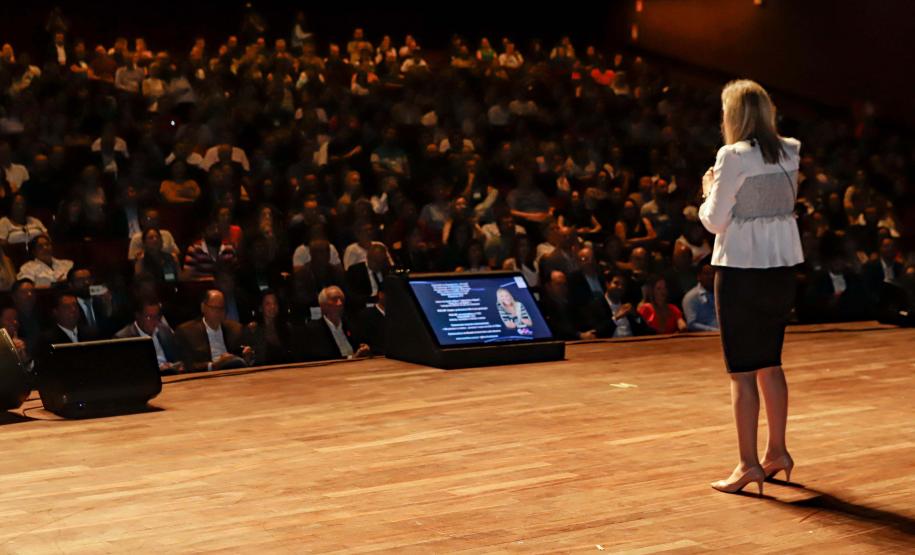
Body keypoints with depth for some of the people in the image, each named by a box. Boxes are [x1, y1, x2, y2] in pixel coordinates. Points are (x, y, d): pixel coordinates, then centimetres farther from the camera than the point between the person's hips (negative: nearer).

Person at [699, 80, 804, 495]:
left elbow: (715, 221, -13)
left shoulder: (733, 157, -14)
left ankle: (749, 464, 1)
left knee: (742, 370, -1)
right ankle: (777, 452, 25)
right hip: (782, 265, 7)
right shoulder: (789, 153, 5)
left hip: (741, 270, -7)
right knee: (770, 363, 18)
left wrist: (709, 192, 6)